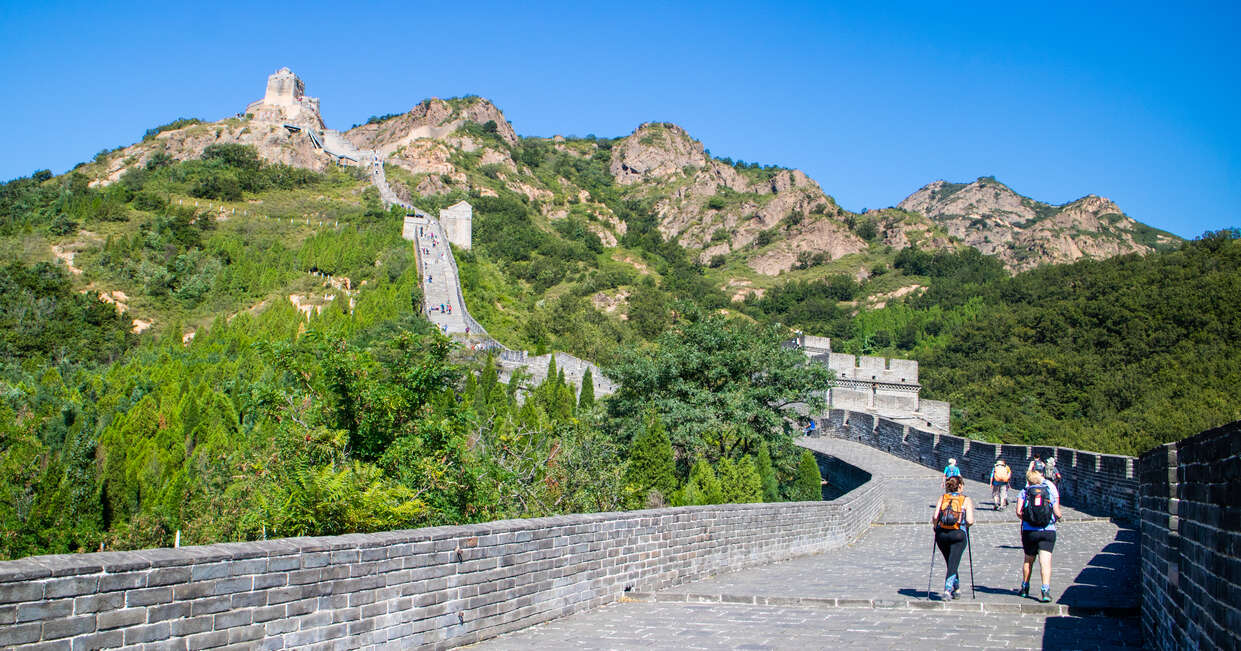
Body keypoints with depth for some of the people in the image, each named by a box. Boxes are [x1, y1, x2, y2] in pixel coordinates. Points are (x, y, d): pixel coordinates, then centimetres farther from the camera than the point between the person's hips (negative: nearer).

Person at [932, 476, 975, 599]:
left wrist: (936, 527, 12)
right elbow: (970, 521, -8)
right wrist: (965, 525, 12)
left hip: (941, 534, 3)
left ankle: (956, 588, 27)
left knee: (950, 563, 19)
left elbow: (935, 517, -5)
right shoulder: (966, 500, 2)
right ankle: (948, 588, -17)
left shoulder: (942, 498, 7)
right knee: (953, 564, -1)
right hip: (958, 534, -3)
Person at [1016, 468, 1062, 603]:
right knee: (1046, 561, -6)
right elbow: (1057, 513, -2)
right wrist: (1056, 518, 20)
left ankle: (1025, 588, 28)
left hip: (1029, 531, 1)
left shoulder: (1024, 492, 3)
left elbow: (1018, 512, -10)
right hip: (1048, 531, -1)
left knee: (1028, 560, 17)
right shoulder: (1051, 491, 5)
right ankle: (1046, 590, -21)